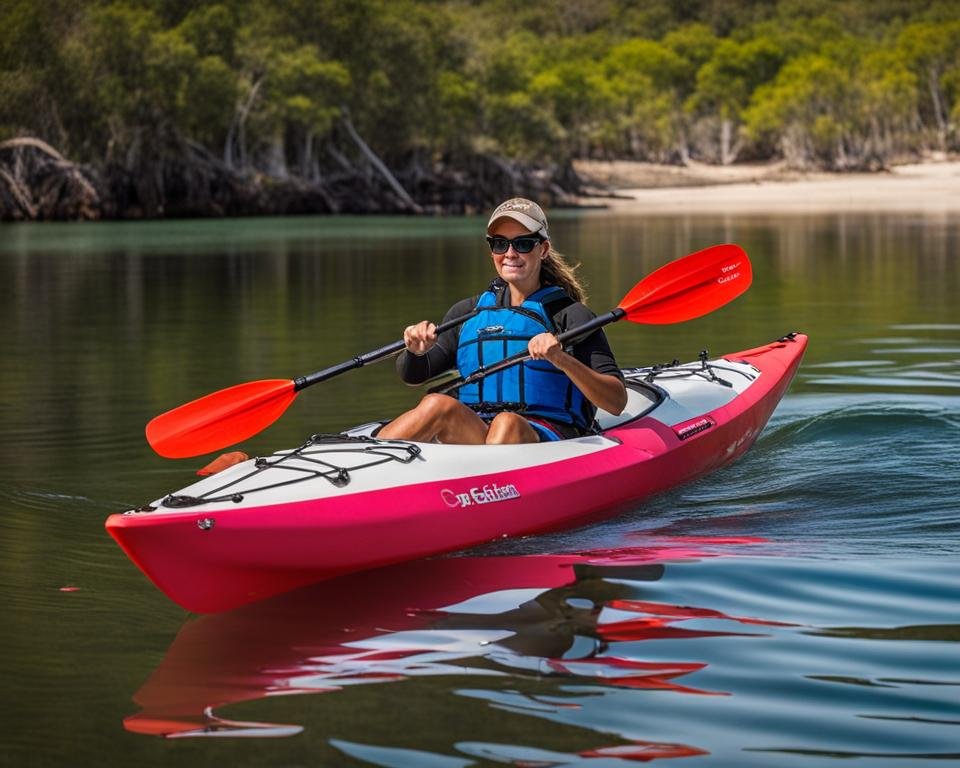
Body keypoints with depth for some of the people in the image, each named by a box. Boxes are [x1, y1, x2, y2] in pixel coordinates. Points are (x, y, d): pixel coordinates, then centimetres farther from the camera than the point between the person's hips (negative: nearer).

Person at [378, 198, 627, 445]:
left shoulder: (570, 315, 4)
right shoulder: (468, 313, 19)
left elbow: (617, 402, -5)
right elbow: (412, 375, 18)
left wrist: (562, 359, -22)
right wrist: (416, 352, -7)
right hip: (470, 437, 4)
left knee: (508, 424, -38)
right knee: (438, 405, -28)